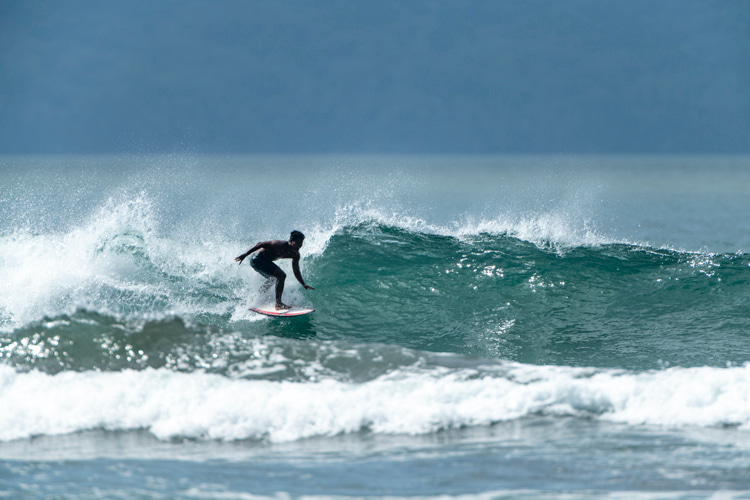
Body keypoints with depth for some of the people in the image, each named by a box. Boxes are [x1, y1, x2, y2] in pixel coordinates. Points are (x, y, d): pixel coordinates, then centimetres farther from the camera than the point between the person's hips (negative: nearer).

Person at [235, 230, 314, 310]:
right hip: (257, 259, -10)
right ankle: (278, 303, -20)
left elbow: (296, 272, 10)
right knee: (281, 276, -22)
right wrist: (245, 255, -26)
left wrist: (304, 285, 3)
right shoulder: (281, 245, -26)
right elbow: (261, 244, -24)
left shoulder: (295, 255, -1)